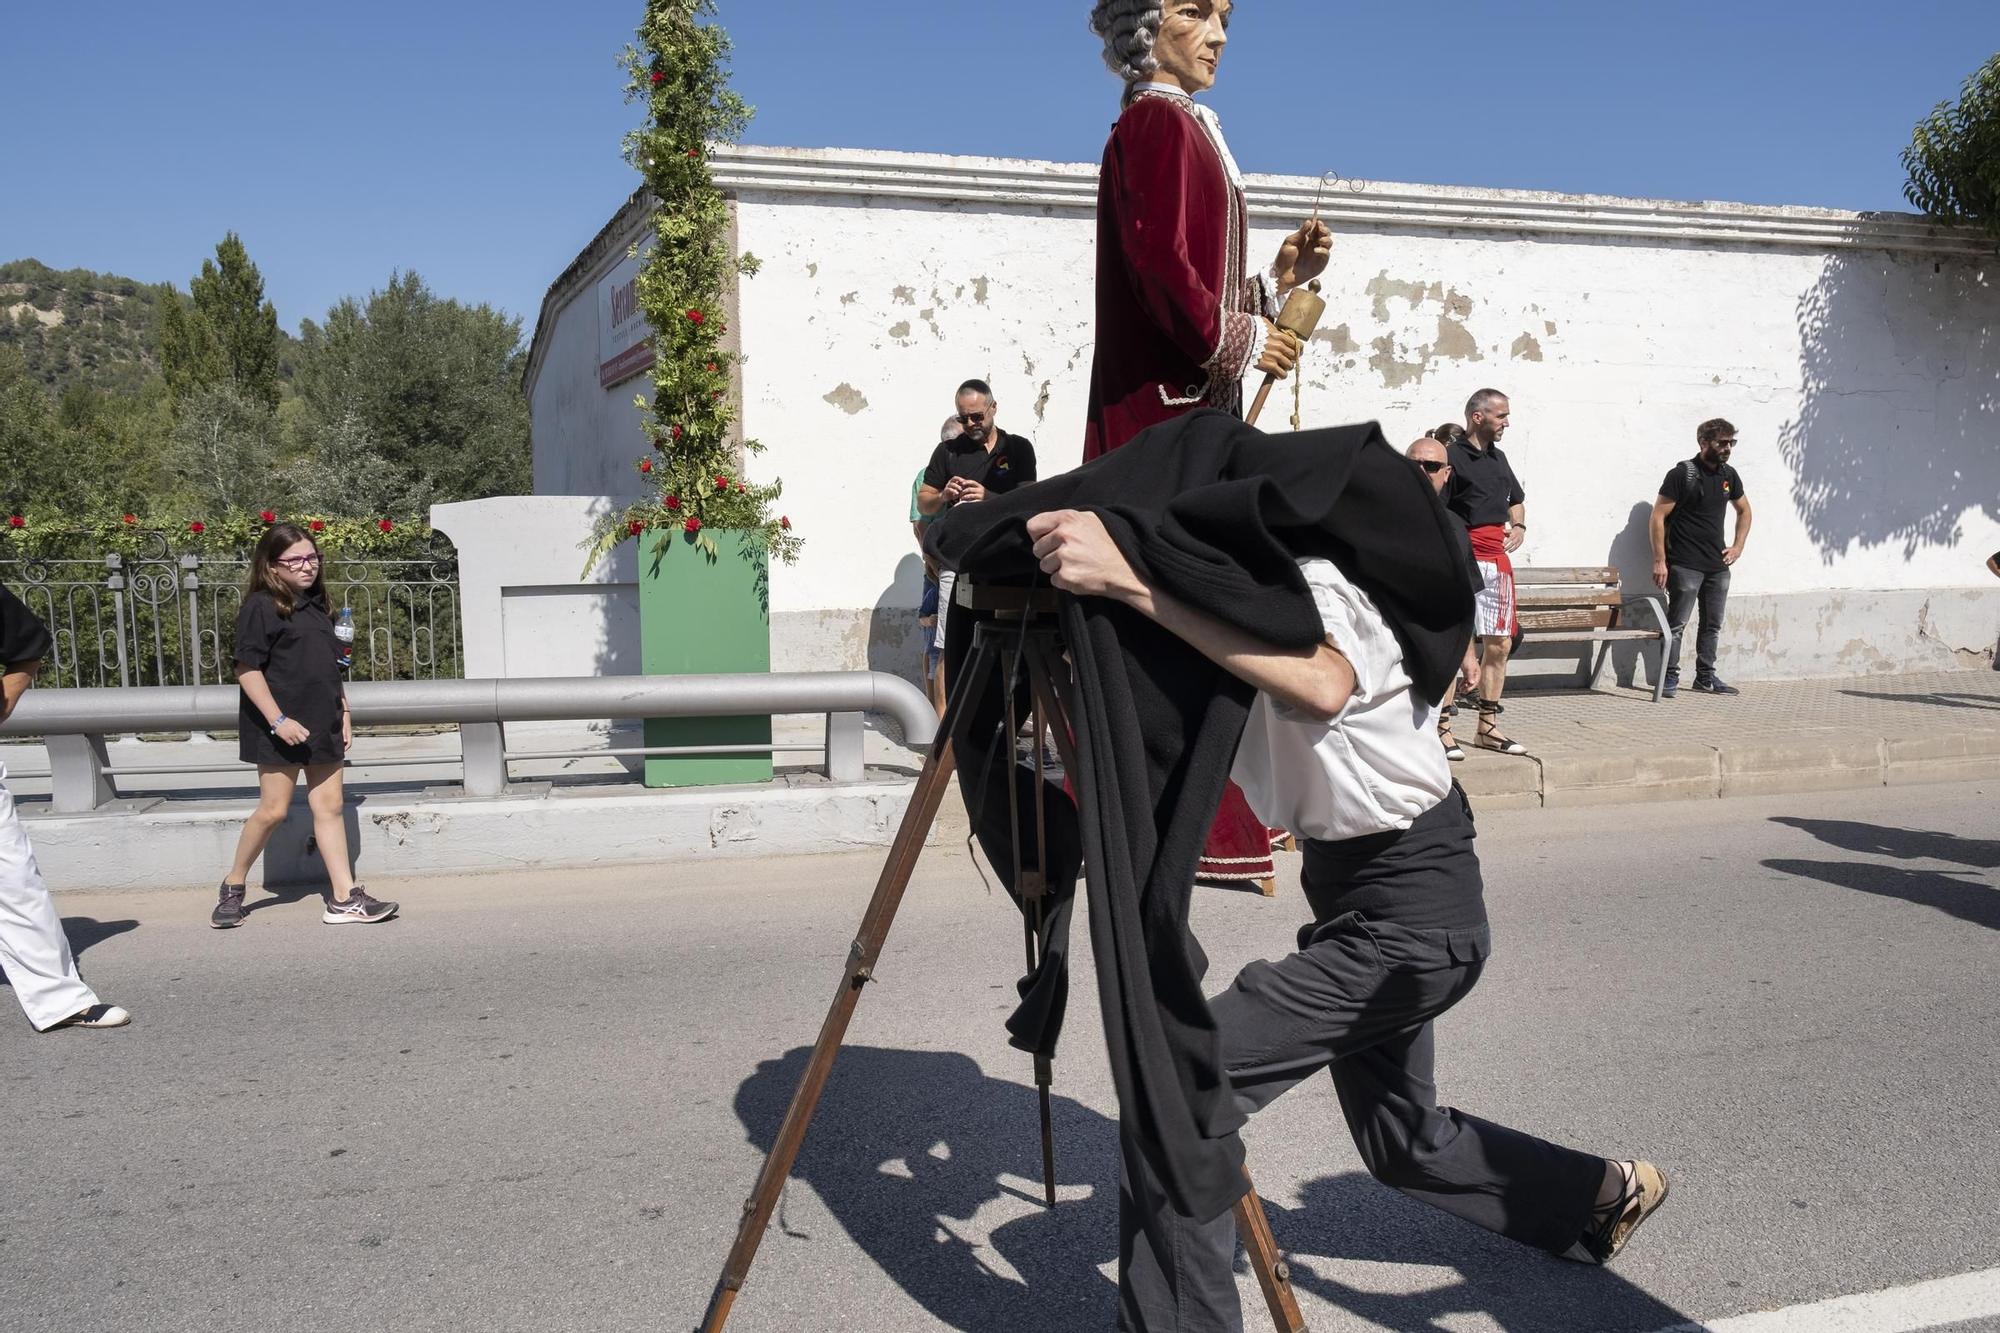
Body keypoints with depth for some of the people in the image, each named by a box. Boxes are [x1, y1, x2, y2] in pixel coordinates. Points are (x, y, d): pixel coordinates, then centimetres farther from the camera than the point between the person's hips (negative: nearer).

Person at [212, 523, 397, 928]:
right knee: (273, 809, -3)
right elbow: (247, 669, -14)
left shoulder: (317, 606, 14)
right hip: (280, 728, -7)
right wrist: (277, 720, -19)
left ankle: (344, 898, 3)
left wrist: (344, 715, 15)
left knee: (330, 806, 4)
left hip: (322, 725, 7)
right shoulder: (261, 607, -9)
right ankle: (233, 886, 18)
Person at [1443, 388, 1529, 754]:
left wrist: (1519, 525, 13)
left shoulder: (1498, 458, 18)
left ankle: (1487, 727, 18)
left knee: (1499, 645, 10)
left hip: (1498, 561, 8)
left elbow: (1516, 500, 33)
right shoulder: (1452, 456, -7)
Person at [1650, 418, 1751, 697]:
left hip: (1718, 566, 7)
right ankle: (1670, 678, -1)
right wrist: (1659, 560, -16)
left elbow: (1744, 510, 26)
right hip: (1685, 566, -7)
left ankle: (1706, 677, 21)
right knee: (1677, 623, -7)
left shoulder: (1728, 475, 9)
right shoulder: (1682, 473, -10)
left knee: (1713, 624, 11)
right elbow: (1658, 517, -12)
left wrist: (1738, 546, 13)